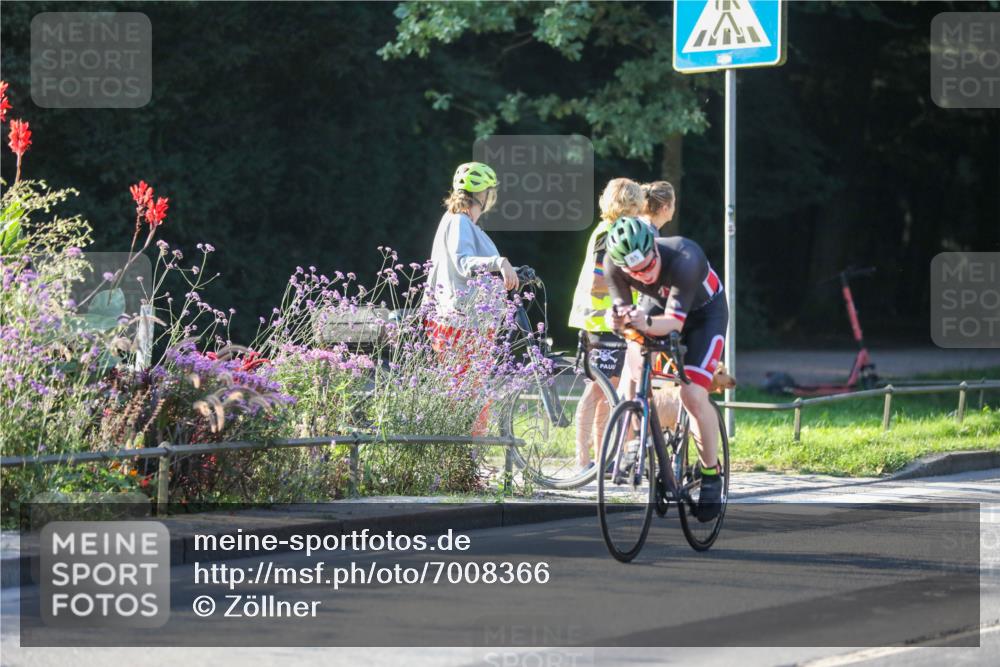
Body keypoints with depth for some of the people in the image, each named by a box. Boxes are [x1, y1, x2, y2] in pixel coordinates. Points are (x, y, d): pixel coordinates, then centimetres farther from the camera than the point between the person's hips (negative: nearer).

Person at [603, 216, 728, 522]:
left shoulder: (684, 259, -41)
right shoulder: (613, 264, -28)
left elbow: (675, 321, -40)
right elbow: (621, 305, -23)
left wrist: (647, 323, -61)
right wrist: (616, 319, -47)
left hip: (703, 312, -4)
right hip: (656, 305, 4)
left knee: (693, 395, -18)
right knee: (632, 382, -16)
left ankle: (711, 475, -1)